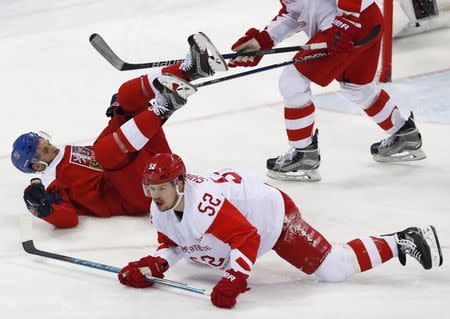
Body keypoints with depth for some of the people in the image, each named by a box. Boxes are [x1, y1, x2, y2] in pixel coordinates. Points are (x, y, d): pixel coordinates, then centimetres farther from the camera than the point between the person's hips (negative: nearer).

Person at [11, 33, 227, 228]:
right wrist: (43, 209, -38)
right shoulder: (52, 182, -4)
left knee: (128, 93, 5)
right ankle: (161, 109, -32)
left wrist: (118, 115, 12)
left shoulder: (68, 153, 23)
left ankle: (191, 67, -15)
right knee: (106, 150, -37)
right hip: (142, 195, -9)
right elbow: (68, 219, -19)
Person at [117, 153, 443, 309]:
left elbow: (248, 238, -40)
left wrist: (233, 280, -48)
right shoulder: (160, 212, -12)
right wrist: (155, 264, -18)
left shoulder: (203, 205, -39)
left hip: (272, 213, -10)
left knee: (335, 268, -14)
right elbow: (172, 244, 3)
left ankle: (402, 242, 4)